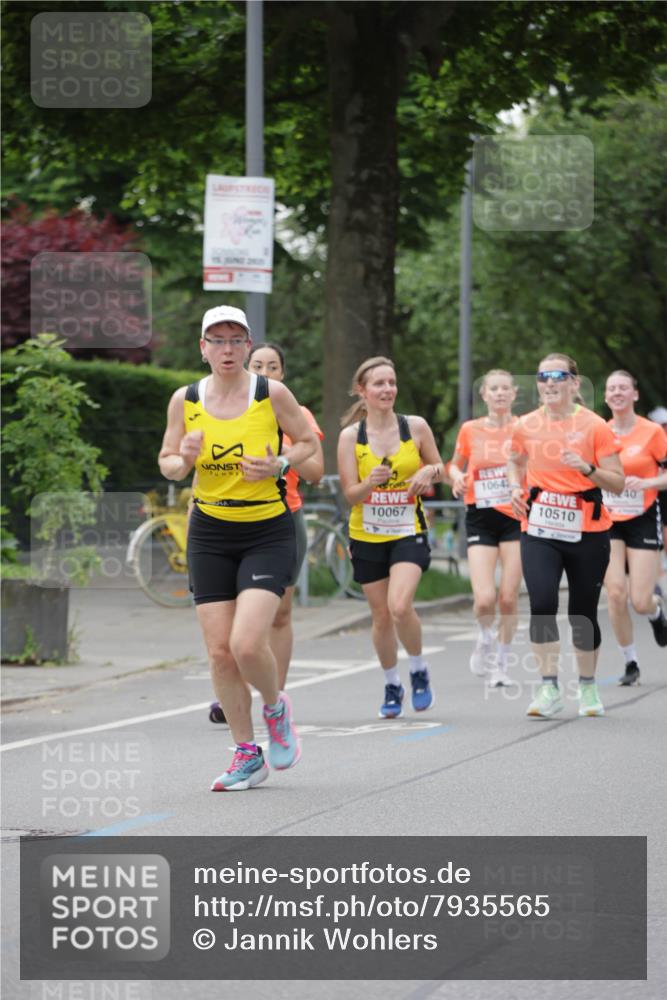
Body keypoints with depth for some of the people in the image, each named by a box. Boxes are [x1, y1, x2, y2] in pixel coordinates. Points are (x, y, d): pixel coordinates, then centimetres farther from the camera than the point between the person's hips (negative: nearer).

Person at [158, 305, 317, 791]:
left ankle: (276, 708, 15)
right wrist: (183, 460, -13)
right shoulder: (185, 400, 0)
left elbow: (308, 442, 6)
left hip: (268, 534, -3)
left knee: (246, 644, -18)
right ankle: (248, 755, 16)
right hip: (210, 533, 3)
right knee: (219, 652, 1)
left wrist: (278, 465, -13)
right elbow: (167, 462, 10)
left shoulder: (273, 394, -7)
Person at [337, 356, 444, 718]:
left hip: (409, 532, -1)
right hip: (367, 535, 1)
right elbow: (350, 494, -5)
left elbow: (440, 469, 11)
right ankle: (392, 687, 27)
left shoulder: (416, 427, -3)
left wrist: (428, 474, -13)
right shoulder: (350, 436, -5)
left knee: (400, 606, -21)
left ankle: (418, 671, 4)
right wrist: (371, 483, -27)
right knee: (382, 616, 7)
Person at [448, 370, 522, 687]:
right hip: (480, 518, 0)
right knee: (484, 598, -14)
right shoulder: (470, 430, 3)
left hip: (516, 517, 0)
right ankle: (486, 641, 17)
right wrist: (457, 478, -6)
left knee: (508, 598, -1)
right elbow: (455, 465, 16)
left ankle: (500, 663, 17)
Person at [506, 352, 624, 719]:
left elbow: (617, 483, -6)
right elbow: (515, 462, 24)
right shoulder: (526, 426, 2)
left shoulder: (594, 426, -6)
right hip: (539, 531, 1)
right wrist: (516, 487, 4)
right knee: (542, 603, -17)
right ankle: (549, 687, -10)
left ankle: (587, 686, 27)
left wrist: (587, 468, -23)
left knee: (583, 612, 6)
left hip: (587, 533, -1)